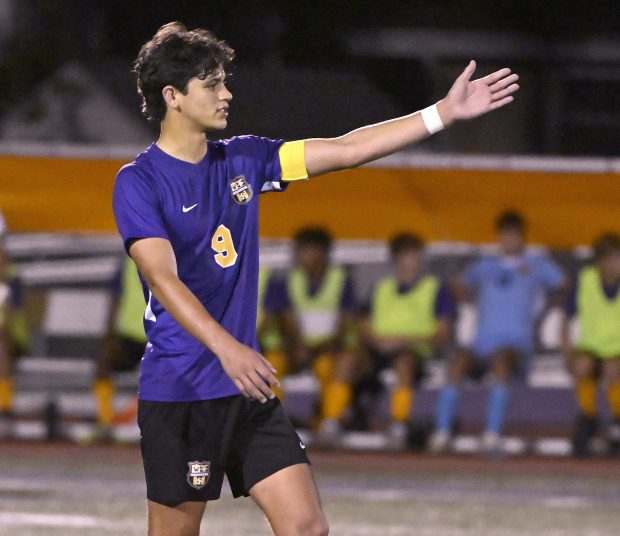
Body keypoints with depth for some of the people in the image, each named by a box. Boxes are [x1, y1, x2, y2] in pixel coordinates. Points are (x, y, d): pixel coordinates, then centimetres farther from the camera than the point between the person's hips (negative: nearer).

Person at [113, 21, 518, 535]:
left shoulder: (242, 160, 10)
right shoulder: (139, 182, -9)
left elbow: (345, 150, 10)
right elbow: (162, 278, -22)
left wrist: (445, 112, 5)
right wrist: (226, 347, -35)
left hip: (246, 388, 6)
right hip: (176, 392, -6)